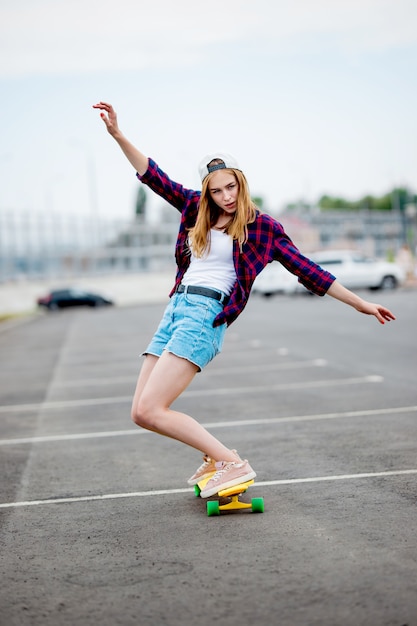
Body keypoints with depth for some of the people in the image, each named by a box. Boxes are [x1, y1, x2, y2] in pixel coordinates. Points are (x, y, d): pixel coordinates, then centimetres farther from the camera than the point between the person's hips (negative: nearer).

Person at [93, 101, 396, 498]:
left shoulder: (260, 226, 2)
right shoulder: (197, 208, 15)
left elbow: (307, 270, 6)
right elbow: (153, 176, 13)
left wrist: (361, 304, 6)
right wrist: (117, 134, 3)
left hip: (205, 315, -7)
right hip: (175, 310, 7)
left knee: (149, 410, -21)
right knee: (142, 414, 1)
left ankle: (232, 463, -13)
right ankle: (212, 455, 19)